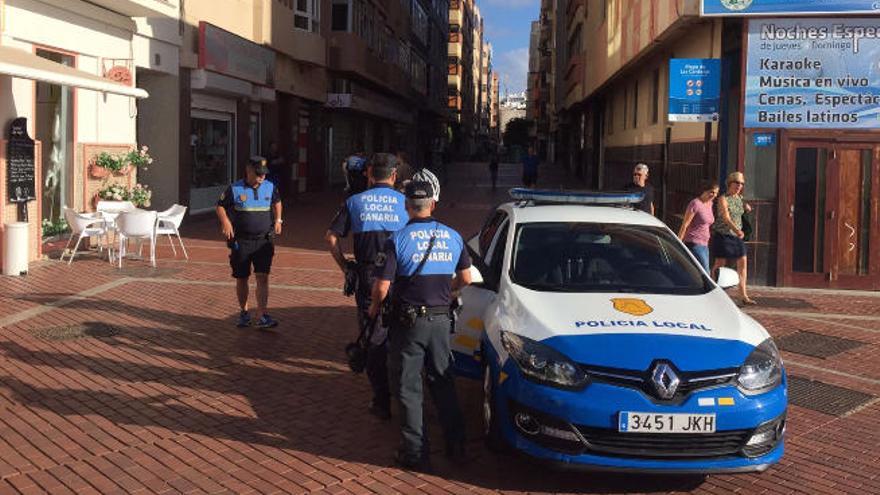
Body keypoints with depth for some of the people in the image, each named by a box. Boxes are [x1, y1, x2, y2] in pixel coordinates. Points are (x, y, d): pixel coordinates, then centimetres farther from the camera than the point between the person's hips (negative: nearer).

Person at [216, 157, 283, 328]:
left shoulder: (270, 187, 4)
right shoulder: (234, 189, -5)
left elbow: (277, 202, 24)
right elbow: (220, 206, 6)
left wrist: (278, 220, 10)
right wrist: (226, 223, -10)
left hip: (264, 240, 1)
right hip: (241, 241, -1)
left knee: (263, 277, -9)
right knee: (241, 279, 9)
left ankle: (261, 316, -11)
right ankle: (244, 312, 26)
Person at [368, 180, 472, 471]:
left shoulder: (398, 240, -13)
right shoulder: (453, 237, 2)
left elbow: (382, 287, -15)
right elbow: (465, 278, 10)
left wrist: (374, 308, 5)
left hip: (410, 323, -4)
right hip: (441, 320, 4)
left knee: (408, 387, 5)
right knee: (443, 382, 17)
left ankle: (415, 452, 8)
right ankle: (456, 445, 23)